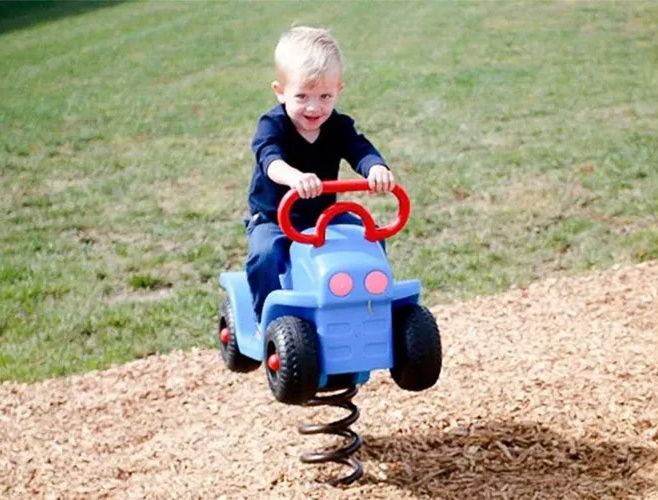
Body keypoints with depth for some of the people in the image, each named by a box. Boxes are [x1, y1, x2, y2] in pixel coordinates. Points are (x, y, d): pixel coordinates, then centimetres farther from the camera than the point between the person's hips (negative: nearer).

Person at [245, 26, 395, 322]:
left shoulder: (339, 126, -6)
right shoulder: (272, 126, -19)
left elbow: (361, 150, -25)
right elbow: (270, 159, -40)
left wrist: (377, 168, -52)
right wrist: (294, 176, -65)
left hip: (325, 214, 4)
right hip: (273, 219, -4)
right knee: (265, 255, -32)